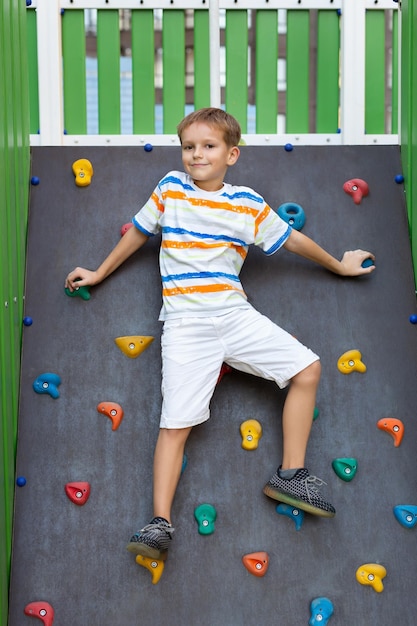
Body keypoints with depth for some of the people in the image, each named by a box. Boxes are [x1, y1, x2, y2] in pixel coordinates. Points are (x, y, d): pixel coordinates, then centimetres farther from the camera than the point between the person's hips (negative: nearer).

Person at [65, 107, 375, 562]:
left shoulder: (249, 205, 7)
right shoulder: (170, 189, 6)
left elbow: (293, 239, 20)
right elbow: (138, 233, 19)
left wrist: (339, 265, 30)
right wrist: (100, 273, 28)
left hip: (235, 315, 3)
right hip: (185, 324, -2)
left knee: (307, 369, -8)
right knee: (176, 423, -11)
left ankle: (290, 476, 2)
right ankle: (160, 524, -12)